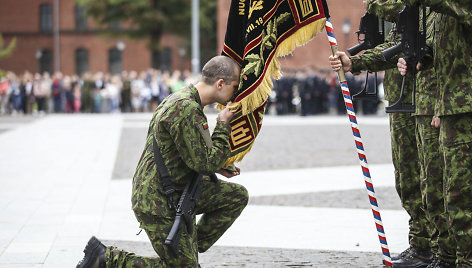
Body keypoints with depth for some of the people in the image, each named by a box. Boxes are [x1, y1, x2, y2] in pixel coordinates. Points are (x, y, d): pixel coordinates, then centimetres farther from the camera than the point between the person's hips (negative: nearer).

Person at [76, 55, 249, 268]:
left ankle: (192, 247, 14)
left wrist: (216, 166, 15)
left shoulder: (183, 98, 10)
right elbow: (205, 163, -23)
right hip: (160, 205, -10)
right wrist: (223, 125, -11)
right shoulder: (187, 110, -24)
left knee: (237, 196, 10)